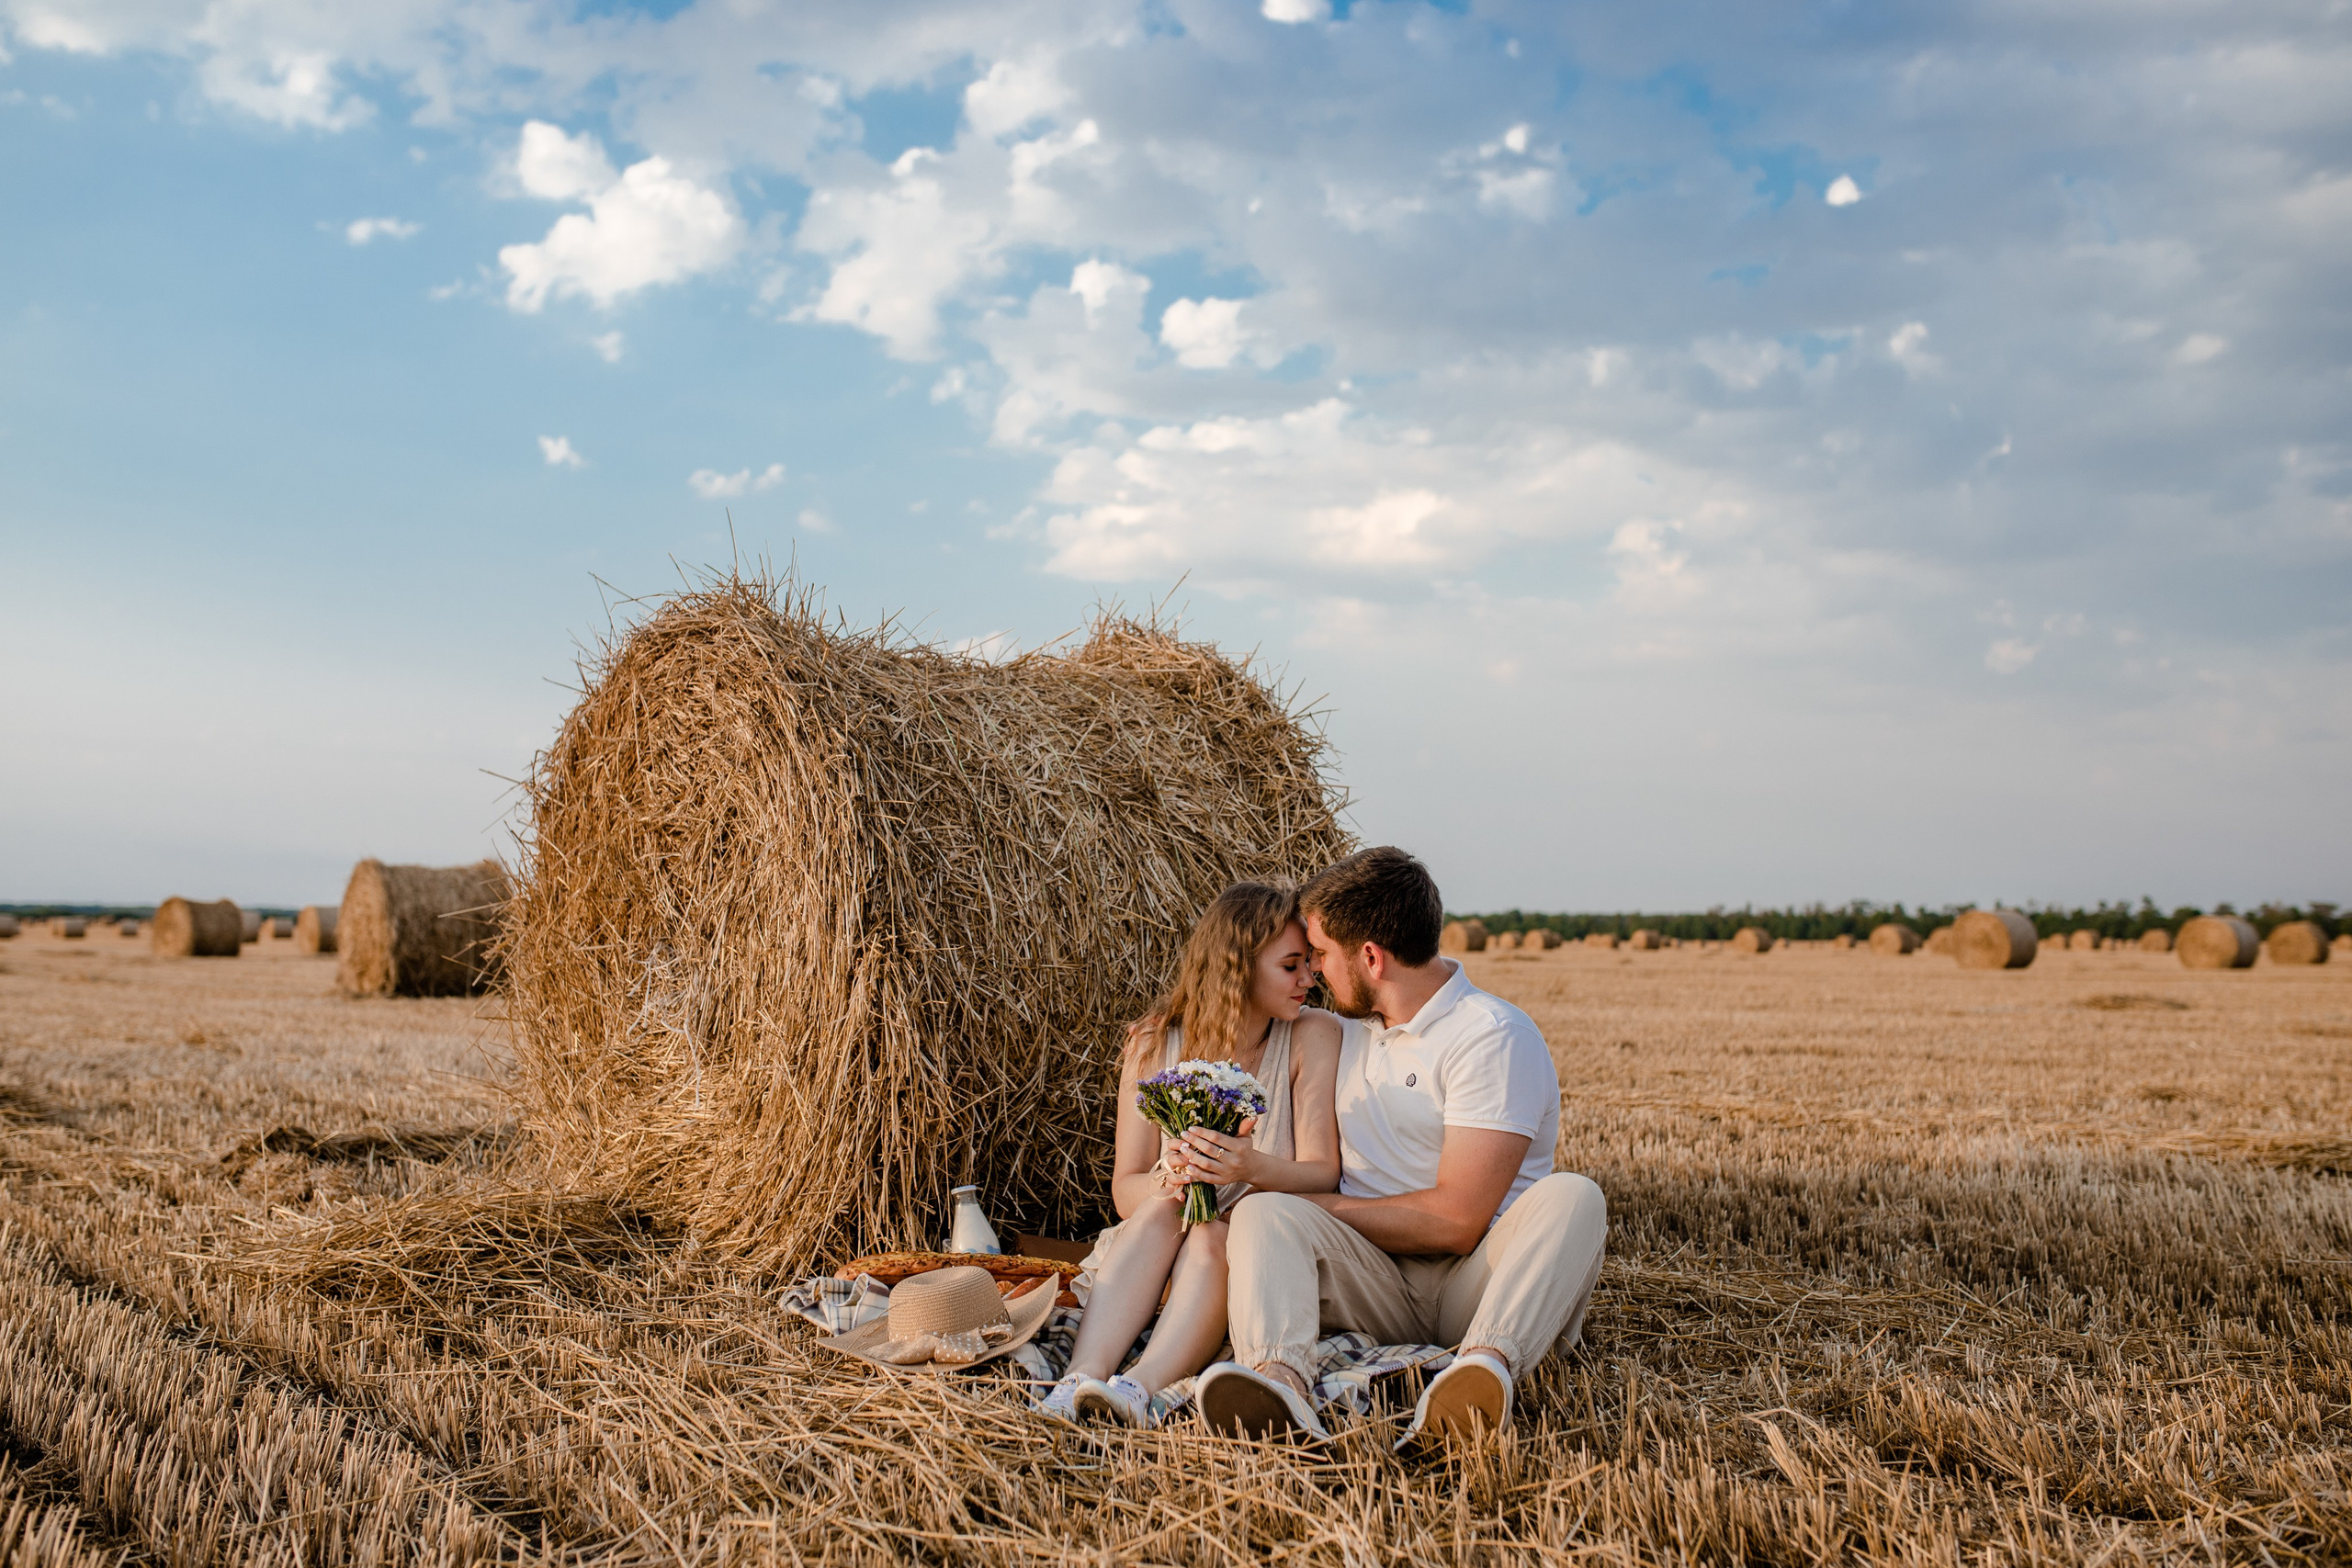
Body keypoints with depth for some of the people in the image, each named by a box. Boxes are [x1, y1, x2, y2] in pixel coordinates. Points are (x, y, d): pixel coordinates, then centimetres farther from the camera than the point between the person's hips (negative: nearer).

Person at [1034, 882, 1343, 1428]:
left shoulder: (1313, 1035, -5)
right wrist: (1169, 1180, -28)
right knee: (1159, 1211, -31)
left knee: (1209, 1239, -33)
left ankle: (1138, 1389, -54)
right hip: (1159, 1255, 2)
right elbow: (1125, 1189, -3)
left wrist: (1256, 1167, -35)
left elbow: (1323, 1175, -12)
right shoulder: (1155, 1042, -2)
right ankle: (1083, 1380, -47)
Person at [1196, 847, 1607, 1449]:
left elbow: (1455, 1222, -17)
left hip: (1477, 1284, -4)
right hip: (1378, 1289, 4)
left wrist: (1314, 1205, -9)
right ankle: (1280, 1379, -50)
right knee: (1261, 1210, -23)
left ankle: (1489, 1360, -53)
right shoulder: (1347, 1032, 15)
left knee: (1571, 1197, -31)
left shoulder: (1493, 1035, -9)